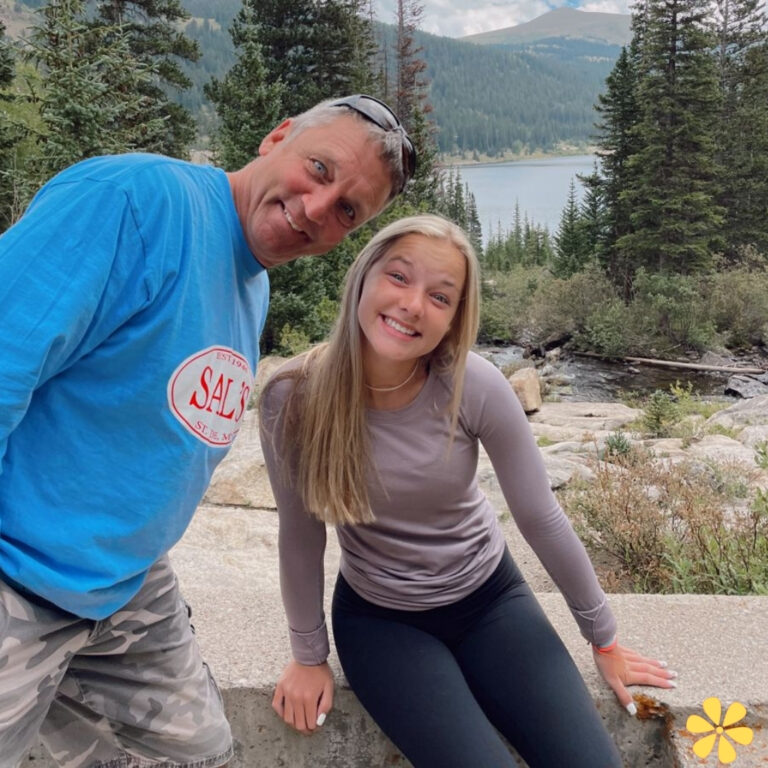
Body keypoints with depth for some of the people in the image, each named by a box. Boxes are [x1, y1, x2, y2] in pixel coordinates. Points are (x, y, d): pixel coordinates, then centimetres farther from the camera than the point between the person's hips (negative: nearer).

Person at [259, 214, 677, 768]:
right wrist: (309, 656, 2)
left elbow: (542, 519, -10)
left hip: (490, 598, 1)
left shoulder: (474, 385, -22)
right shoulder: (294, 397, -23)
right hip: (379, 617, -1)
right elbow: (300, 534, -9)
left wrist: (603, 638, 1)